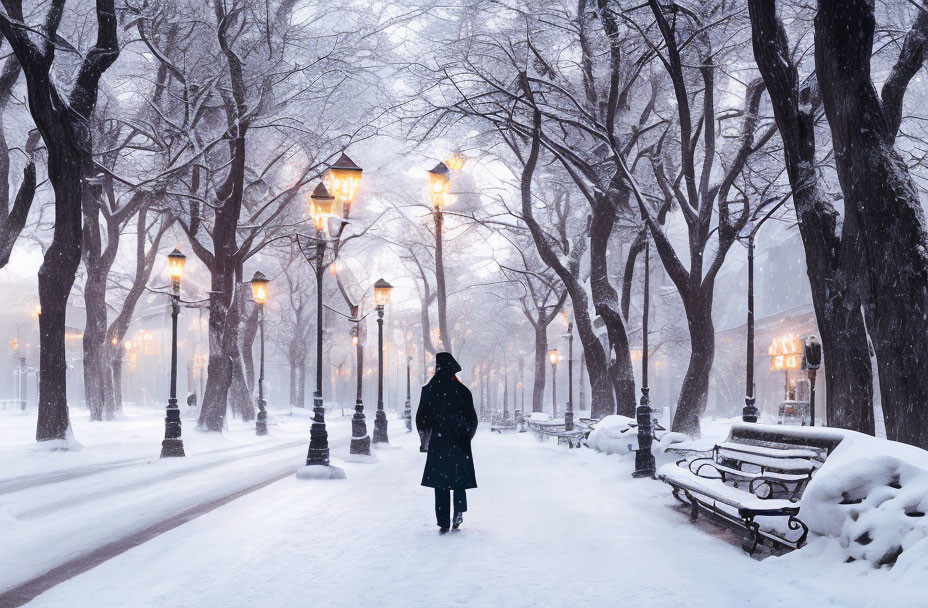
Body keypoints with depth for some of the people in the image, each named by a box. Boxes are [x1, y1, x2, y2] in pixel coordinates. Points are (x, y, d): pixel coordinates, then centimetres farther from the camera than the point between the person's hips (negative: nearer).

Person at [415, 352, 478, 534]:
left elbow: (422, 418, -1)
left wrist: (426, 433, 17)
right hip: (459, 442, 1)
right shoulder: (462, 391, -4)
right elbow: (472, 418, 1)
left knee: (440, 479, 6)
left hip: (438, 442, 0)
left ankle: (443, 523, 2)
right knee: (459, 477, 16)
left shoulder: (429, 389, -5)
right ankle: (459, 511, -4)